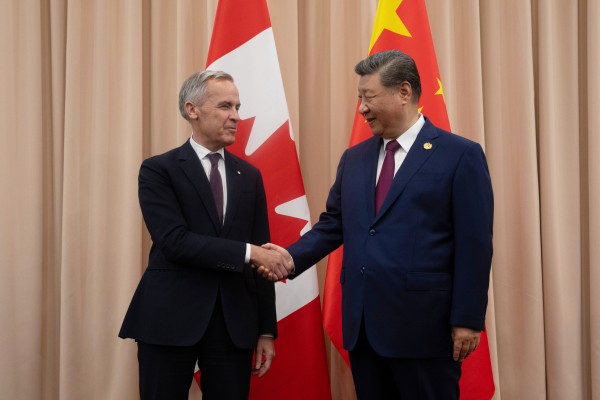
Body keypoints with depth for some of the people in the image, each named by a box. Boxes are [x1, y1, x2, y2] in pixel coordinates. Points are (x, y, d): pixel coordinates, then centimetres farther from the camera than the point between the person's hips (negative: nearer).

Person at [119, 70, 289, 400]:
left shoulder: (249, 176, 12)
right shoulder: (159, 170, -2)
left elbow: (261, 254, 11)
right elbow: (175, 241, -15)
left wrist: (266, 330, 7)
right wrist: (247, 252, -19)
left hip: (234, 322, 4)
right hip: (170, 319, -3)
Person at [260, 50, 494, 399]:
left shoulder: (460, 155, -5)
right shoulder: (354, 159, 14)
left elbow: (474, 244, -8)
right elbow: (332, 225, 15)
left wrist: (468, 320, -11)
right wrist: (293, 258, -4)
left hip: (424, 324, -5)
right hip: (363, 324, 6)